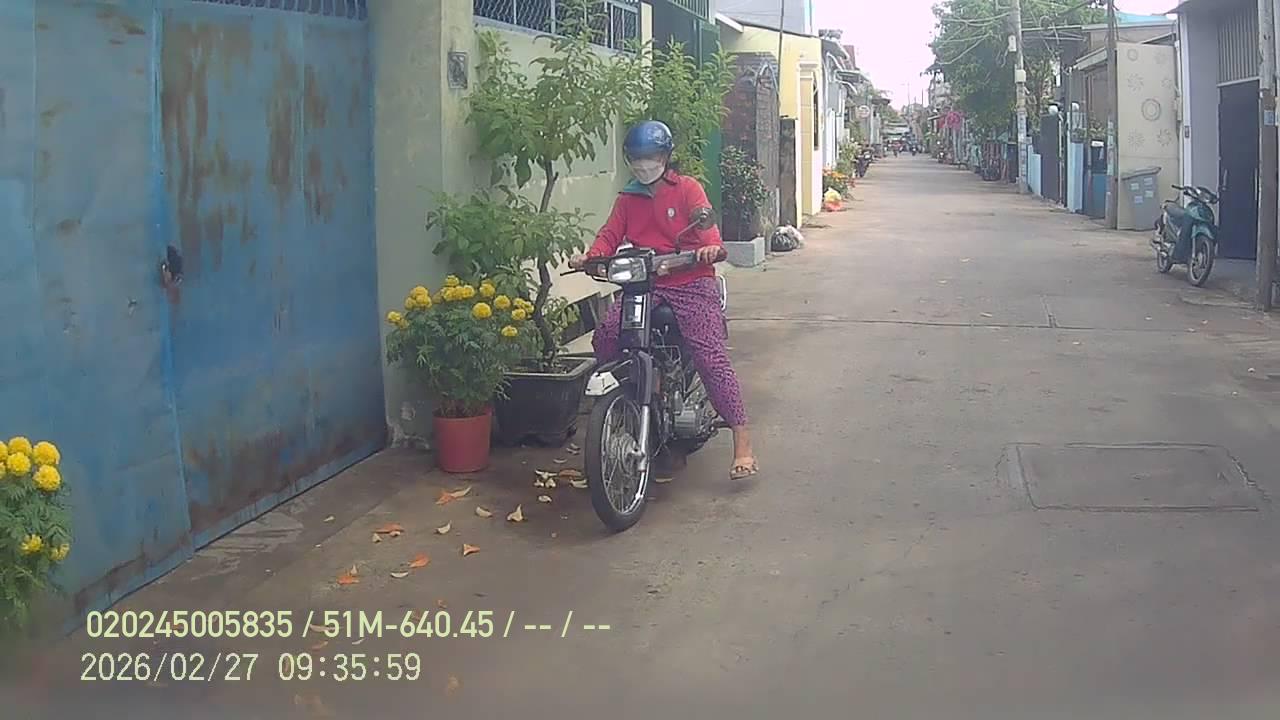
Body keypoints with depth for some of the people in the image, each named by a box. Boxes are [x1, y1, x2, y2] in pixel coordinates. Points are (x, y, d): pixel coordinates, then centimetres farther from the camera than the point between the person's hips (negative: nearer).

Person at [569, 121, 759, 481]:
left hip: (691, 285, -4)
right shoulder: (627, 199, 16)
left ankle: (742, 444, -13)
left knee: (712, 358, -15)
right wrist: (592, 255, -16)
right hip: (643, 286, 5)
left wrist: (712, 245, -36)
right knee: (605, 336, -19)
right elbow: (611, 233, 6)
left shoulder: (688, 188, 2)